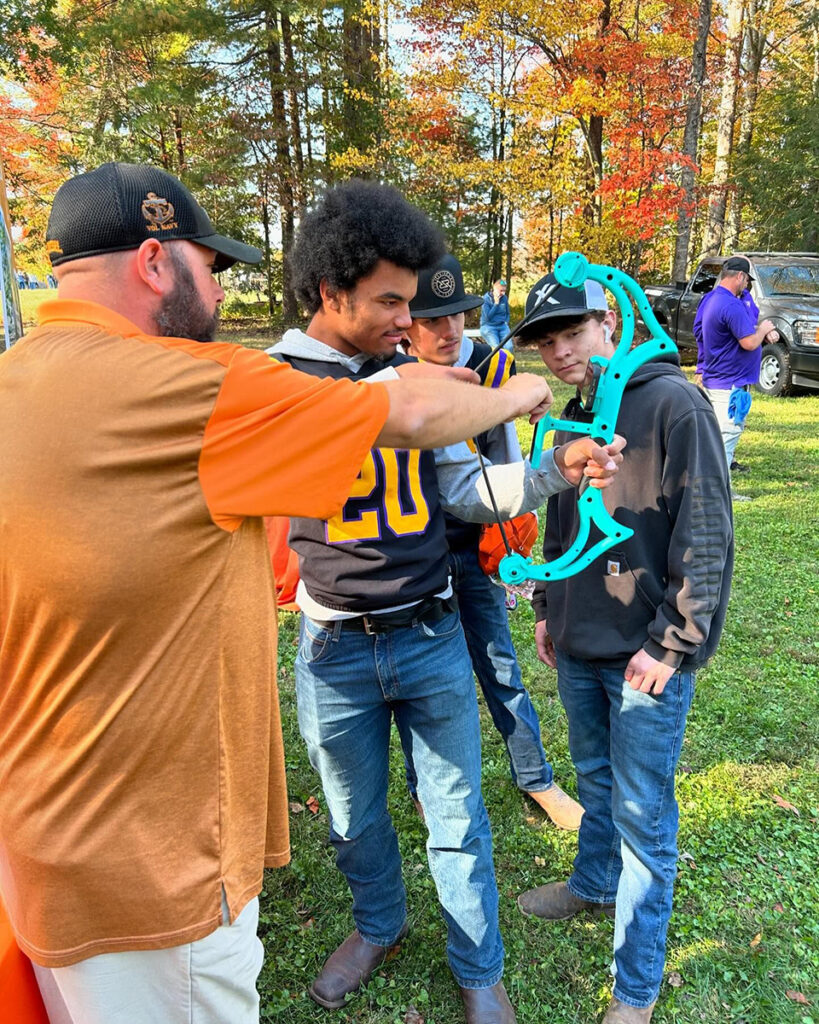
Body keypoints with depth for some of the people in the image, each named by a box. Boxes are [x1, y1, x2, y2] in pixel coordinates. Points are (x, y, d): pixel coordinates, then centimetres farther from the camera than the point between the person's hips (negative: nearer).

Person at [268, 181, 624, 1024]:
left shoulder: (414, 376, 2)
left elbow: (463, 487, 1)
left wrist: (557, 470, -13)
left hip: (431, 636, 2)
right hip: (336, 647, -1)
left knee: (457, 819, 14)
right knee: (354, 818, 21)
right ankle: (377, 926, 50)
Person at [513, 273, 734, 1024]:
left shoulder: (672, 403, -15)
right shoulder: (571, 417, 7)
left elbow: (708, 534, -17)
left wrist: (670, 645, -17)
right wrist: (550, 608, 17)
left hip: (648, 654, -6)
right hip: (579, 648, 6)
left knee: (642, 813, 6)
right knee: (595, 779, 24)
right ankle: (594, 883, 49)